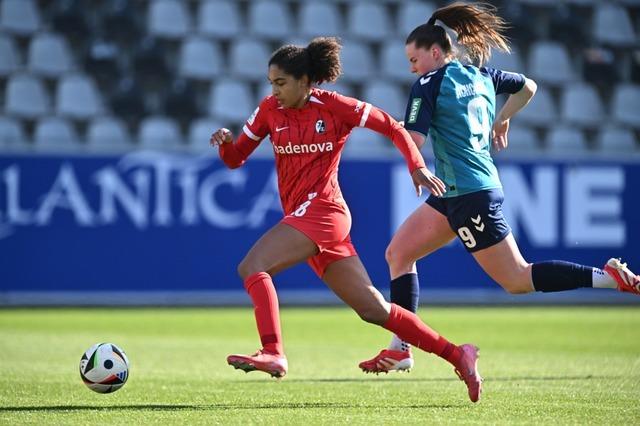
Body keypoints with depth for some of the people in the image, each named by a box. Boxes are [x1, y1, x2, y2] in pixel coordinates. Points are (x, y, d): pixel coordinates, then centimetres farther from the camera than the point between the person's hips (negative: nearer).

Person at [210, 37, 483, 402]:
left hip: (320, 209, -7)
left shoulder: (334, 107, -5)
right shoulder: (270, 110, 11)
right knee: (373, 310, 4)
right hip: (302, 217, 7)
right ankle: (457, 355, 8)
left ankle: (273, 354, -29)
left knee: (251, 267, -21)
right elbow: (235, 159, 13)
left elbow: (393, 127, 4)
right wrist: (226, 142, -9)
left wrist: (417, 167, -5)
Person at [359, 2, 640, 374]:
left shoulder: (429, 84, -12)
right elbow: (528, 87, 25)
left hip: (469, 196, -10)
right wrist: (502, 120, 34)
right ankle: (400, 350, 10)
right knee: (398, 253, 12)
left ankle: (610, 277, -9)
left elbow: (412, 141, -20)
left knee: (518, 280, -5)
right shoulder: (479, 75, 11)